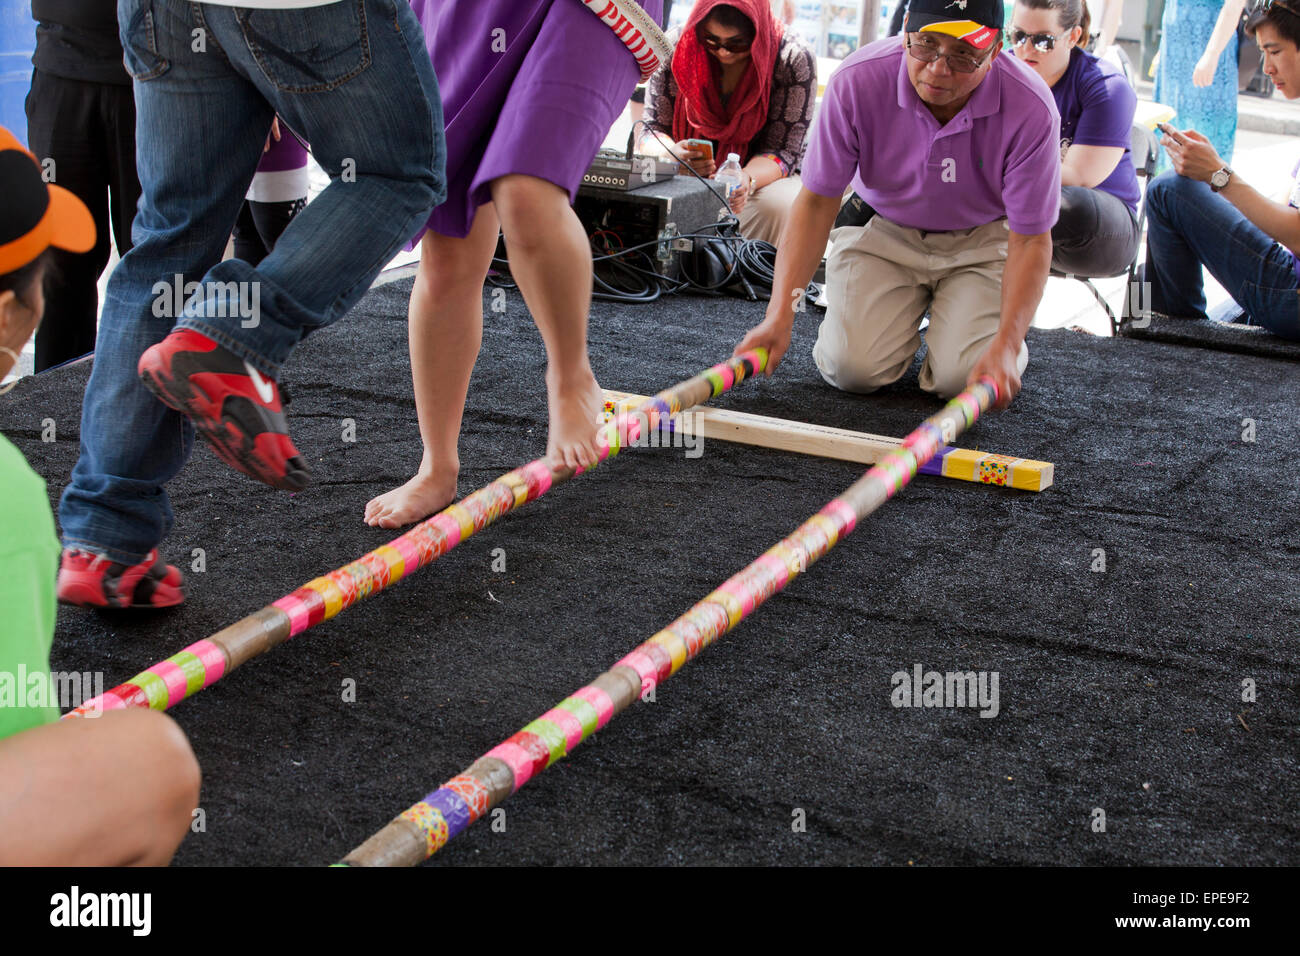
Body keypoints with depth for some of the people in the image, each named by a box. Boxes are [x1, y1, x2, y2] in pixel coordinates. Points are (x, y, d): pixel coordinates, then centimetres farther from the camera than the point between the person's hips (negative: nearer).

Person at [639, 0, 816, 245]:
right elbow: (653, 130, -6)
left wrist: (747, 180, -38)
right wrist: (672, 154, -31)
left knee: (776, 206, -36)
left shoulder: (794, 59, -15)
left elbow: (783, 151, -16)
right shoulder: (677, 46, -10)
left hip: (764, 174, -1)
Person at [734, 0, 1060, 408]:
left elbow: (1031, 240, -21)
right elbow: (817, 202, -19)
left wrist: (1006, 346, -33)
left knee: (963, 378, -20)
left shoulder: (1032, 107, -28)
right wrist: (780, 314, -29)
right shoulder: (856, 81, -26)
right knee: (852, 367, -16)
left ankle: (947, 310, 17)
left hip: (983, 240, -1)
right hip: (882, 229, 1)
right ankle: (909, 308, 19)